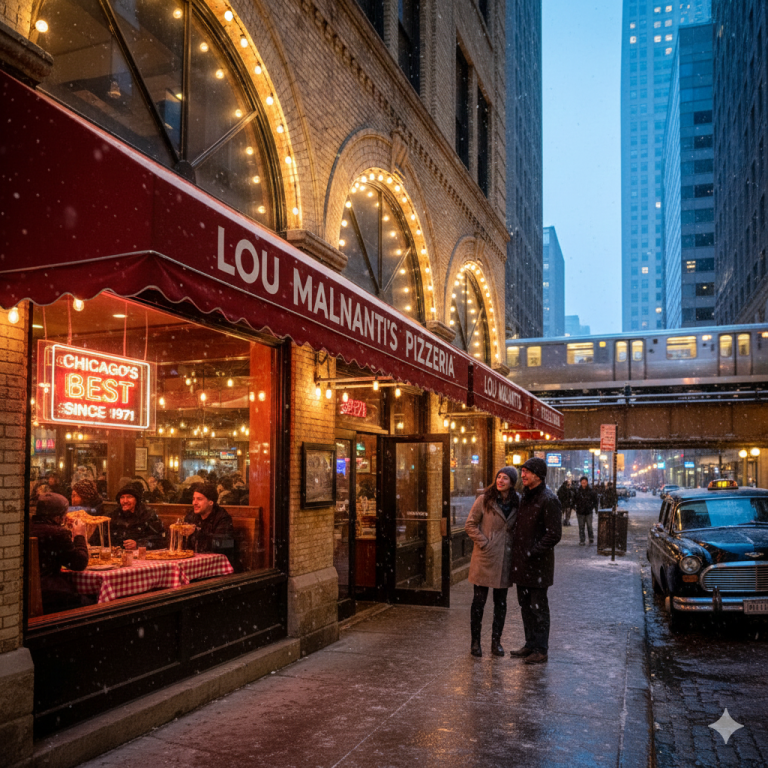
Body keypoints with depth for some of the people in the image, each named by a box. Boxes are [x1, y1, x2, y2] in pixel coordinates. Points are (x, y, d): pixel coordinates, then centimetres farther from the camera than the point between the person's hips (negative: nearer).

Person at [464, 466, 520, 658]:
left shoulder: (517, 502, 4)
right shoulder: (484, 500, -6)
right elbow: (470, 525, -4)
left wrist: (514, 546, 4)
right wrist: (484, 542, -11)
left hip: (505, 559, 3)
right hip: (484, 557, -3)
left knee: (501, 602, 10)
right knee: (479, 600, 2)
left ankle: (496, 642, 22)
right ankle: (475, 642, 13)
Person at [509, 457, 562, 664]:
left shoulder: (548, 500, -16)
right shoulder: (525, 497, 12)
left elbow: (554, 534, -19)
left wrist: (533, 552, -18)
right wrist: (517, 551, 11)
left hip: (538, 564, -9)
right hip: (522, 563, 9)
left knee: (538, 607, 1)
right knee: (525, 606, 16)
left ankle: (541, 650, 11)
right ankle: (530, 645, 28)